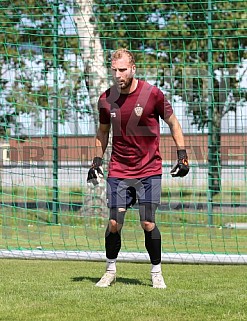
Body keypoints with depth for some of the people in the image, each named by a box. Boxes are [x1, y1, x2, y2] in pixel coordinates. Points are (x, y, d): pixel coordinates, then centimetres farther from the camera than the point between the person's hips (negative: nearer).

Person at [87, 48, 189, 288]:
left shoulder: (152, 94, -9)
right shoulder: (106, 99, 0)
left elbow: (172, 122, 4)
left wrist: (182, 155, -1)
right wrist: (97, 161, 8)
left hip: (148, 171, -2)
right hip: (118, 171, 2)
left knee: (148, 223, -7)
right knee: (114, 223, -2)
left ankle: (156, 273, 8)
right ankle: (110, 271, 16)